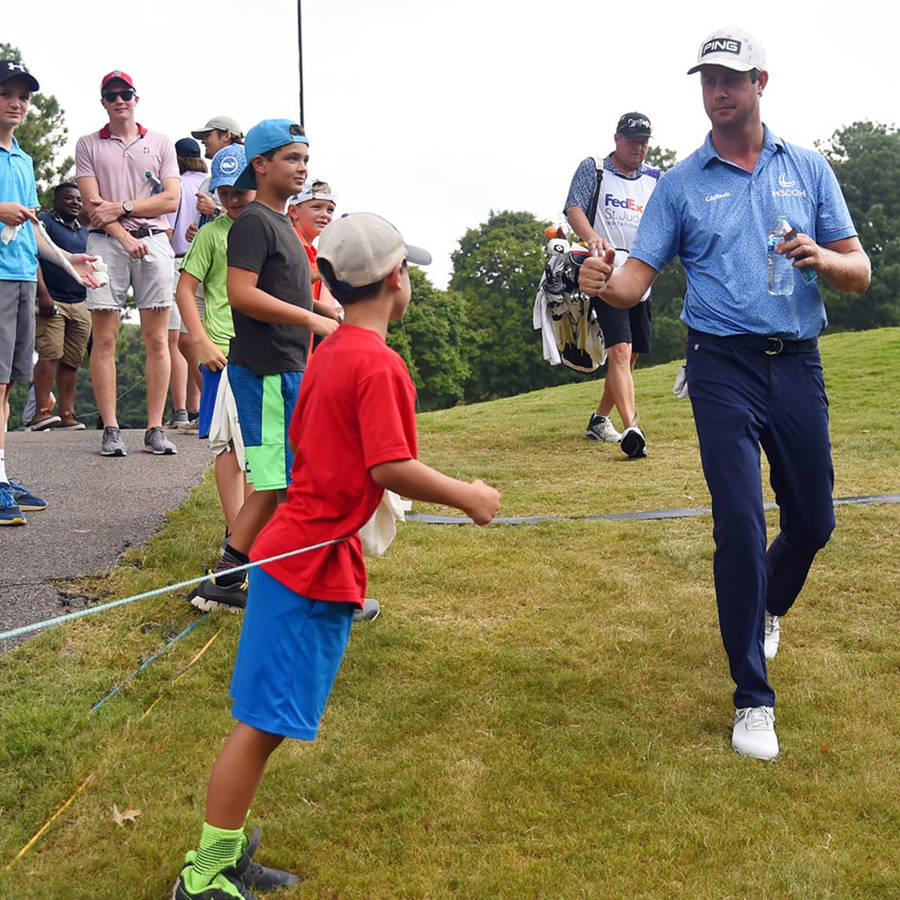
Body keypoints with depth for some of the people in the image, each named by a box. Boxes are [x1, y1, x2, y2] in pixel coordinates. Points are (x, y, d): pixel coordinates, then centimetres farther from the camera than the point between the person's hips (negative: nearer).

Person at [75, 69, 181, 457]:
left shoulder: (160, 144, 16)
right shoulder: (88, 145, 13)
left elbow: (171, 200, 4)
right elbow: (93, 204, 1)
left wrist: (122, 207, -5)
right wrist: (125, 237, -12)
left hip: (153, 240, 1)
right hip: (106, 242, -1)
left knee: (157, 340, -3)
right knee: (105, 339, -5)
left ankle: (155, 429, -1)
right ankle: (110, 429, -2)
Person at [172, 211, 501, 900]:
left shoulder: (328, 354, 13)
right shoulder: (378, 364, -16)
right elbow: (390, 467, -21)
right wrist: (468, 498, -9)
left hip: (297, 553, 10)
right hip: (314, 566, -10)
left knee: (265, 721, 15)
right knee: (263, 724, -2)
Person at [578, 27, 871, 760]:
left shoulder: (808, 170, 7)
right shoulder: (681, 184, 4)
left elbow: (860, 273, 6)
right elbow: (638, 280, -3)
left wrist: (821, 258, -16)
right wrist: (603, 284, -26)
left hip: (799, 364, 3)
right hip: (724, 369, -2)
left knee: (813, 522, 12)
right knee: (741, 527, -8)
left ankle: (766, 609, 46)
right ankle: (753, 699, 4)